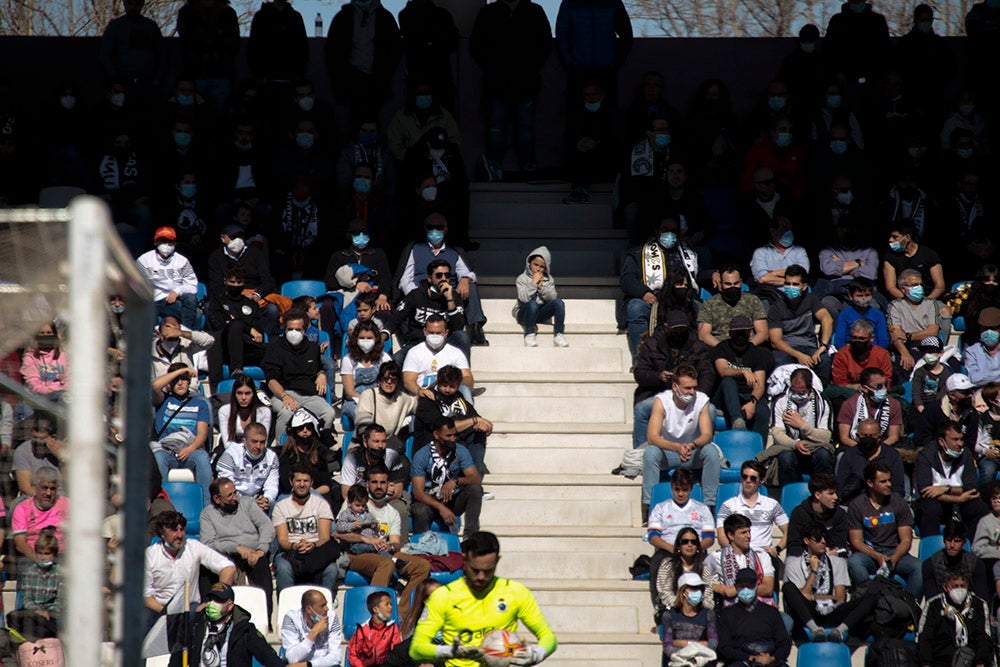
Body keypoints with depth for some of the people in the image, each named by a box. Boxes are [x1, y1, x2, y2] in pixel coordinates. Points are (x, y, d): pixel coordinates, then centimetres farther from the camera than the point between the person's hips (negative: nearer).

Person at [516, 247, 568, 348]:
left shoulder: (549, 279, 8)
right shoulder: (522, 279, -3)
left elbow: (553, 297, -4)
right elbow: (524, 298, -19)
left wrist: (542, 287, -16)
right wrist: (533, 283, -21)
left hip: (541, 313, 4)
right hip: (525, 313, -4)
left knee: (559, 302, -22)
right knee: (532, 303, -38)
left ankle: (558, 335, -26)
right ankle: (529, 335, -28)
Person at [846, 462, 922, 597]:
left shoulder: (898, 502, 6)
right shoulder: (857, 505, 1)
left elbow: (906, 539, 3)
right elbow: (856, 541, -3)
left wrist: (894, 558, -18)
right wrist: (877, 557, -21)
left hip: (894, 553, 1)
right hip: (868, 554, -1)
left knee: (920, 568, -29)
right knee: (853, 562, -36)